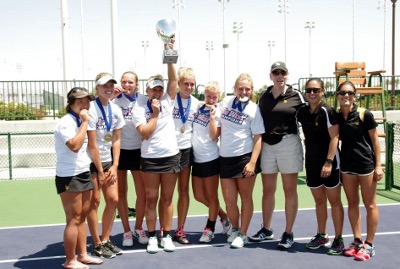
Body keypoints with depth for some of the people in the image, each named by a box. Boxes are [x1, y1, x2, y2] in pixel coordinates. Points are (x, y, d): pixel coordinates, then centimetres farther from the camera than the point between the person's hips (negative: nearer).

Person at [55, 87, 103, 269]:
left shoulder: (80, 122, 13)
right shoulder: (66, 122, -14)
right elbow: (75, 145, -29)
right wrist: (85, 122, -23)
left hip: (83, 174, 9)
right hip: (69, 177, -9)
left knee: (82, 216, 12)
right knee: (74, 219, -4)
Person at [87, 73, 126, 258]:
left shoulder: (116, 110, 3)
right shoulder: (91, 109, -16)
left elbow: (116, 140, 7)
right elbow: (92, 145, -16)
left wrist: (114, 166, 0)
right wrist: (100, 171, -12)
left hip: (108, 161, 6)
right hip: (92, 162, -6)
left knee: (113, 199, 5)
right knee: (95, 201, 0)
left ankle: (105, 240, 20)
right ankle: (97, 245, 11)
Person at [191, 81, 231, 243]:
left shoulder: (219, 113, -7)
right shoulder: (198, 107, 7)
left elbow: (214, 136, -17)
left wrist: (212, 116, -20)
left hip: (210, 158, -6)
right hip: (197, 158, 6)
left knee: (211, 196, 6)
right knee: (199, 196, 12)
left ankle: (210, 229, 22)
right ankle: (223, 216, 31)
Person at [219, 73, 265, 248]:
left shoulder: (254, 109, -5)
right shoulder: (226, 102, 7)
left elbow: (258, 139, -8)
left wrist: (252, 163, -16)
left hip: (245, 157, -3)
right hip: (225, 158, 4)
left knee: (245, 196, 6)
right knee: (229, 199, 4)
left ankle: (243, 234, 20)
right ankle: (235, 229, 29)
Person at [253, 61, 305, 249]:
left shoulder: (296, 96, -1)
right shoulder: (264, 97, 10)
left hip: (288, 144, -4)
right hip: (266, 145, 4)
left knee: (289, 190, 2)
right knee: (268, 190, 11)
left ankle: (288, 233, 11)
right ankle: (266, 229, 25)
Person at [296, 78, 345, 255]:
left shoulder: (327, 111, -13)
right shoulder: (302, 112, 5)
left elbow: (334, 138, -16)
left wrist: (329, 162, -20)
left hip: (329, 163, -6)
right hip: (312, 163, 6)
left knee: (334, 201, 3)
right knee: (319, 201, 14)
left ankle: (338, 239, 13)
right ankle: (322, 236, 27)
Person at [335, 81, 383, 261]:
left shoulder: (365, 115, -10)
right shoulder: (336, 117, 2)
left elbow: (375, 140, -5)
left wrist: (378, 165, -8)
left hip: (366, 164, -4)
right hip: (347, 165, 5)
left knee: (370, 204, 4)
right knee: (352, 203, 11)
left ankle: (369, 245, 13)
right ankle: (357, 241, 23)